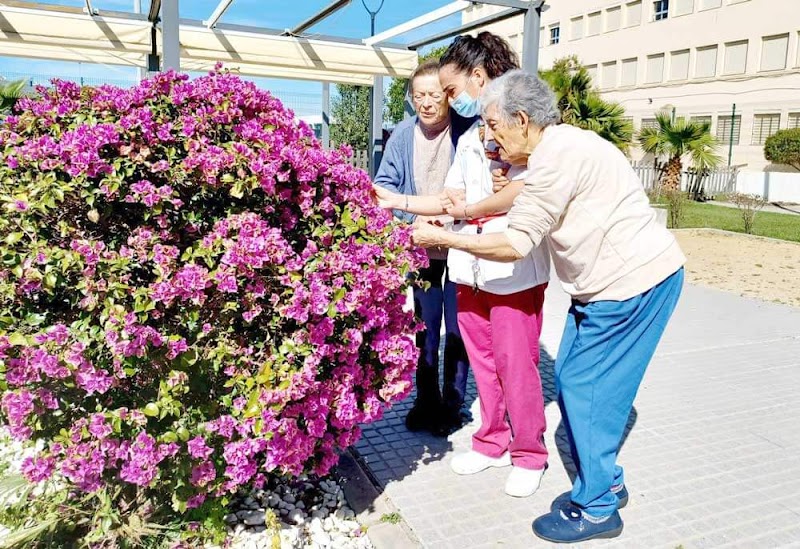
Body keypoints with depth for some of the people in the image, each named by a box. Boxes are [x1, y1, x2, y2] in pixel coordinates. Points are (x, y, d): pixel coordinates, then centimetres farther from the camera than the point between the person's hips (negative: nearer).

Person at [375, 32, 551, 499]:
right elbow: (450, 200, 16)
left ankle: (529, 455, 19)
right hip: (471, 267, 7)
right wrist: (394, 202, 8)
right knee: (483, 361, 12)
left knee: (516, 364, 1)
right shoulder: (469, 138, 19)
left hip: (515, 268, -7)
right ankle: (494, 443, 28)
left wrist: (469, 210, -5)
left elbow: (524, 190, -18)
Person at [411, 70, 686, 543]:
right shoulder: (559, 146, 11)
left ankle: (597, 509, 14)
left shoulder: (556, 155, -20)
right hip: (616, 282, 10)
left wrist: (442, 238, -10)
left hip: (634, 282, -10)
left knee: (585, 389, -2)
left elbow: (516, 244, -17)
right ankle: (605, 483, 29)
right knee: (572, 383, 13)